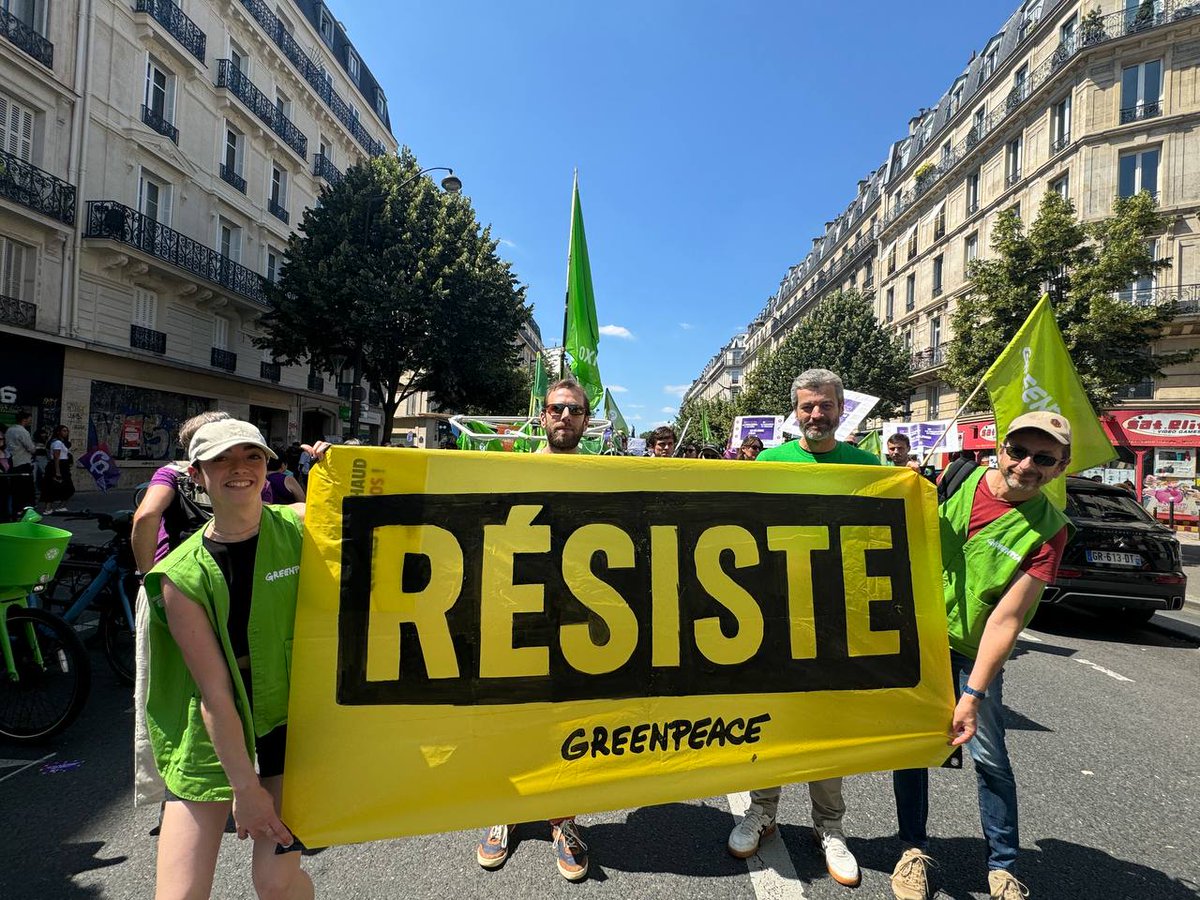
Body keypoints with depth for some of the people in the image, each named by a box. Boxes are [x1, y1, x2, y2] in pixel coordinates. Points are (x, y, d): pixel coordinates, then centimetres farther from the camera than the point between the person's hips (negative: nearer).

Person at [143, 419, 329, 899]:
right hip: (211, 733, 0)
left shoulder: (300, 526, -10)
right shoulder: (182, 576, -13)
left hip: (290, 715, 0)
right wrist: (244, 786, -12)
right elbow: (214, 692, -14)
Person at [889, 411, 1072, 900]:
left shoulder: (1048, 530, -13)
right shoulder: (960, 477, -8)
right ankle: (914, 850, 26)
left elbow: (1006, 618, -18)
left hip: (974, 651, -1)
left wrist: (972, 696, -20)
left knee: (990, 758, 5)